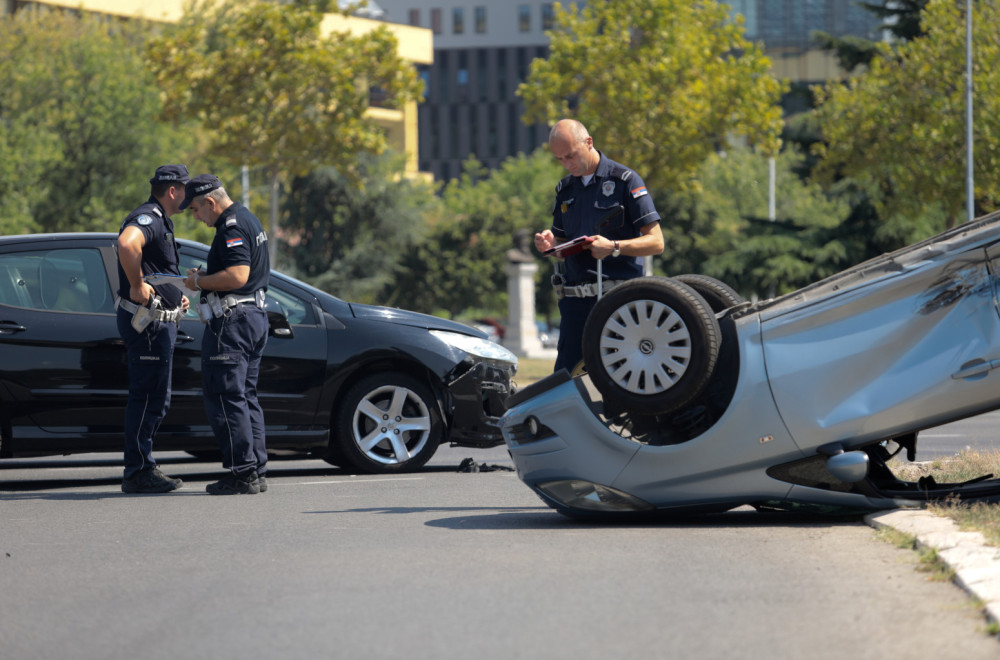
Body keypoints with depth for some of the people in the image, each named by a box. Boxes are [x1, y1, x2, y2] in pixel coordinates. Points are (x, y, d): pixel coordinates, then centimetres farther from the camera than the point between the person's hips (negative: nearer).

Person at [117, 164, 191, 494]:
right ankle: (138, 473, -4)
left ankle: (143, 466, 21)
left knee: (155, 398, 15)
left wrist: (176, 296, 19)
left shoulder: (160, 221, 20)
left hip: (159, 321, 11)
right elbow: (127, 244, -39)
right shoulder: (147, 218, -15)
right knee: (147, 397, -8)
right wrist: (138, 286, -29)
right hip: (147, 321, -11)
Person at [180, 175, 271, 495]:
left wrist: (200, 282, -13)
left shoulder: (232, 227, -16)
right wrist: (207, 276, 16)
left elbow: (237, 276, -26)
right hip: (255, 315, 11)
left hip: (232, 321, -11)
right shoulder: (248, 218, 17)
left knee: (225, 397, -8)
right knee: (245, 396, 14)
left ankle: (243, 474, -10)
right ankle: (257, 471, 14)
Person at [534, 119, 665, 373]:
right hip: (575, 299, 5)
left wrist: (613, 247, -20)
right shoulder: (565, 190, 17)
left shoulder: (624, 180, -1)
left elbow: (656, 242, -5)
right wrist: (550, 244, 1)